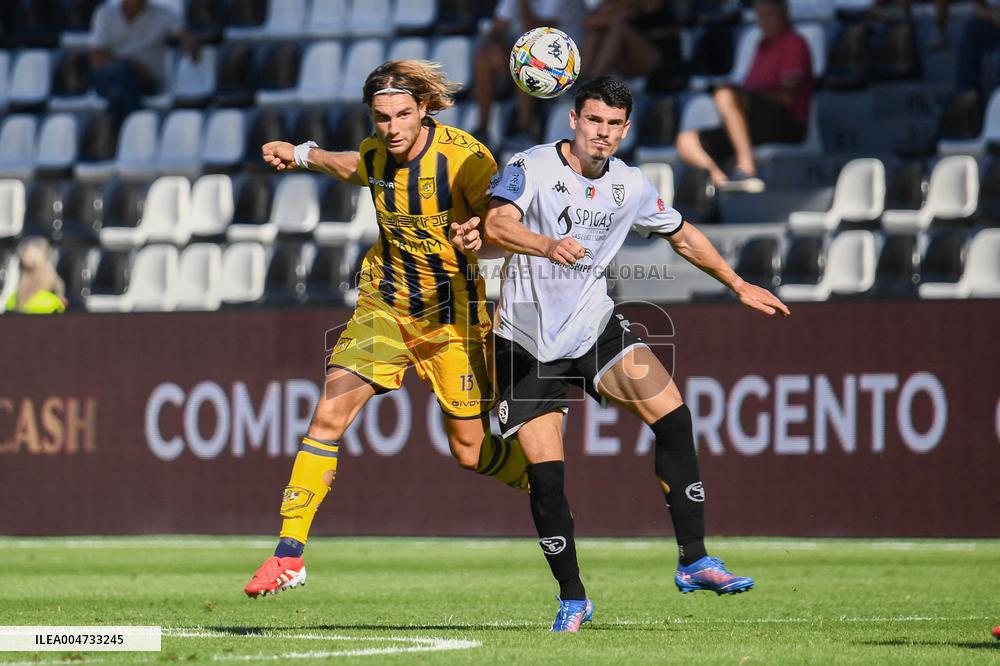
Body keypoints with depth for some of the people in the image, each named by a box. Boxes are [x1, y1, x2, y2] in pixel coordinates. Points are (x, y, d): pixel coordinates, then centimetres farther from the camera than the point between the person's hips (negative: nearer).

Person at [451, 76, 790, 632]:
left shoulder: (630, 187, 2)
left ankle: (694, 561, -10)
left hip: (596, 326, 3)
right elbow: (497, 225, -31)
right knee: (546, 474, -8)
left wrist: (738, 284, 24)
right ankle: (572, 599, 9)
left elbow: (682, 235, 20)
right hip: (528, 342, -3)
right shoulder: (532, 167, -13)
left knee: (674, 418, -17)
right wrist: (549, 246, -49)